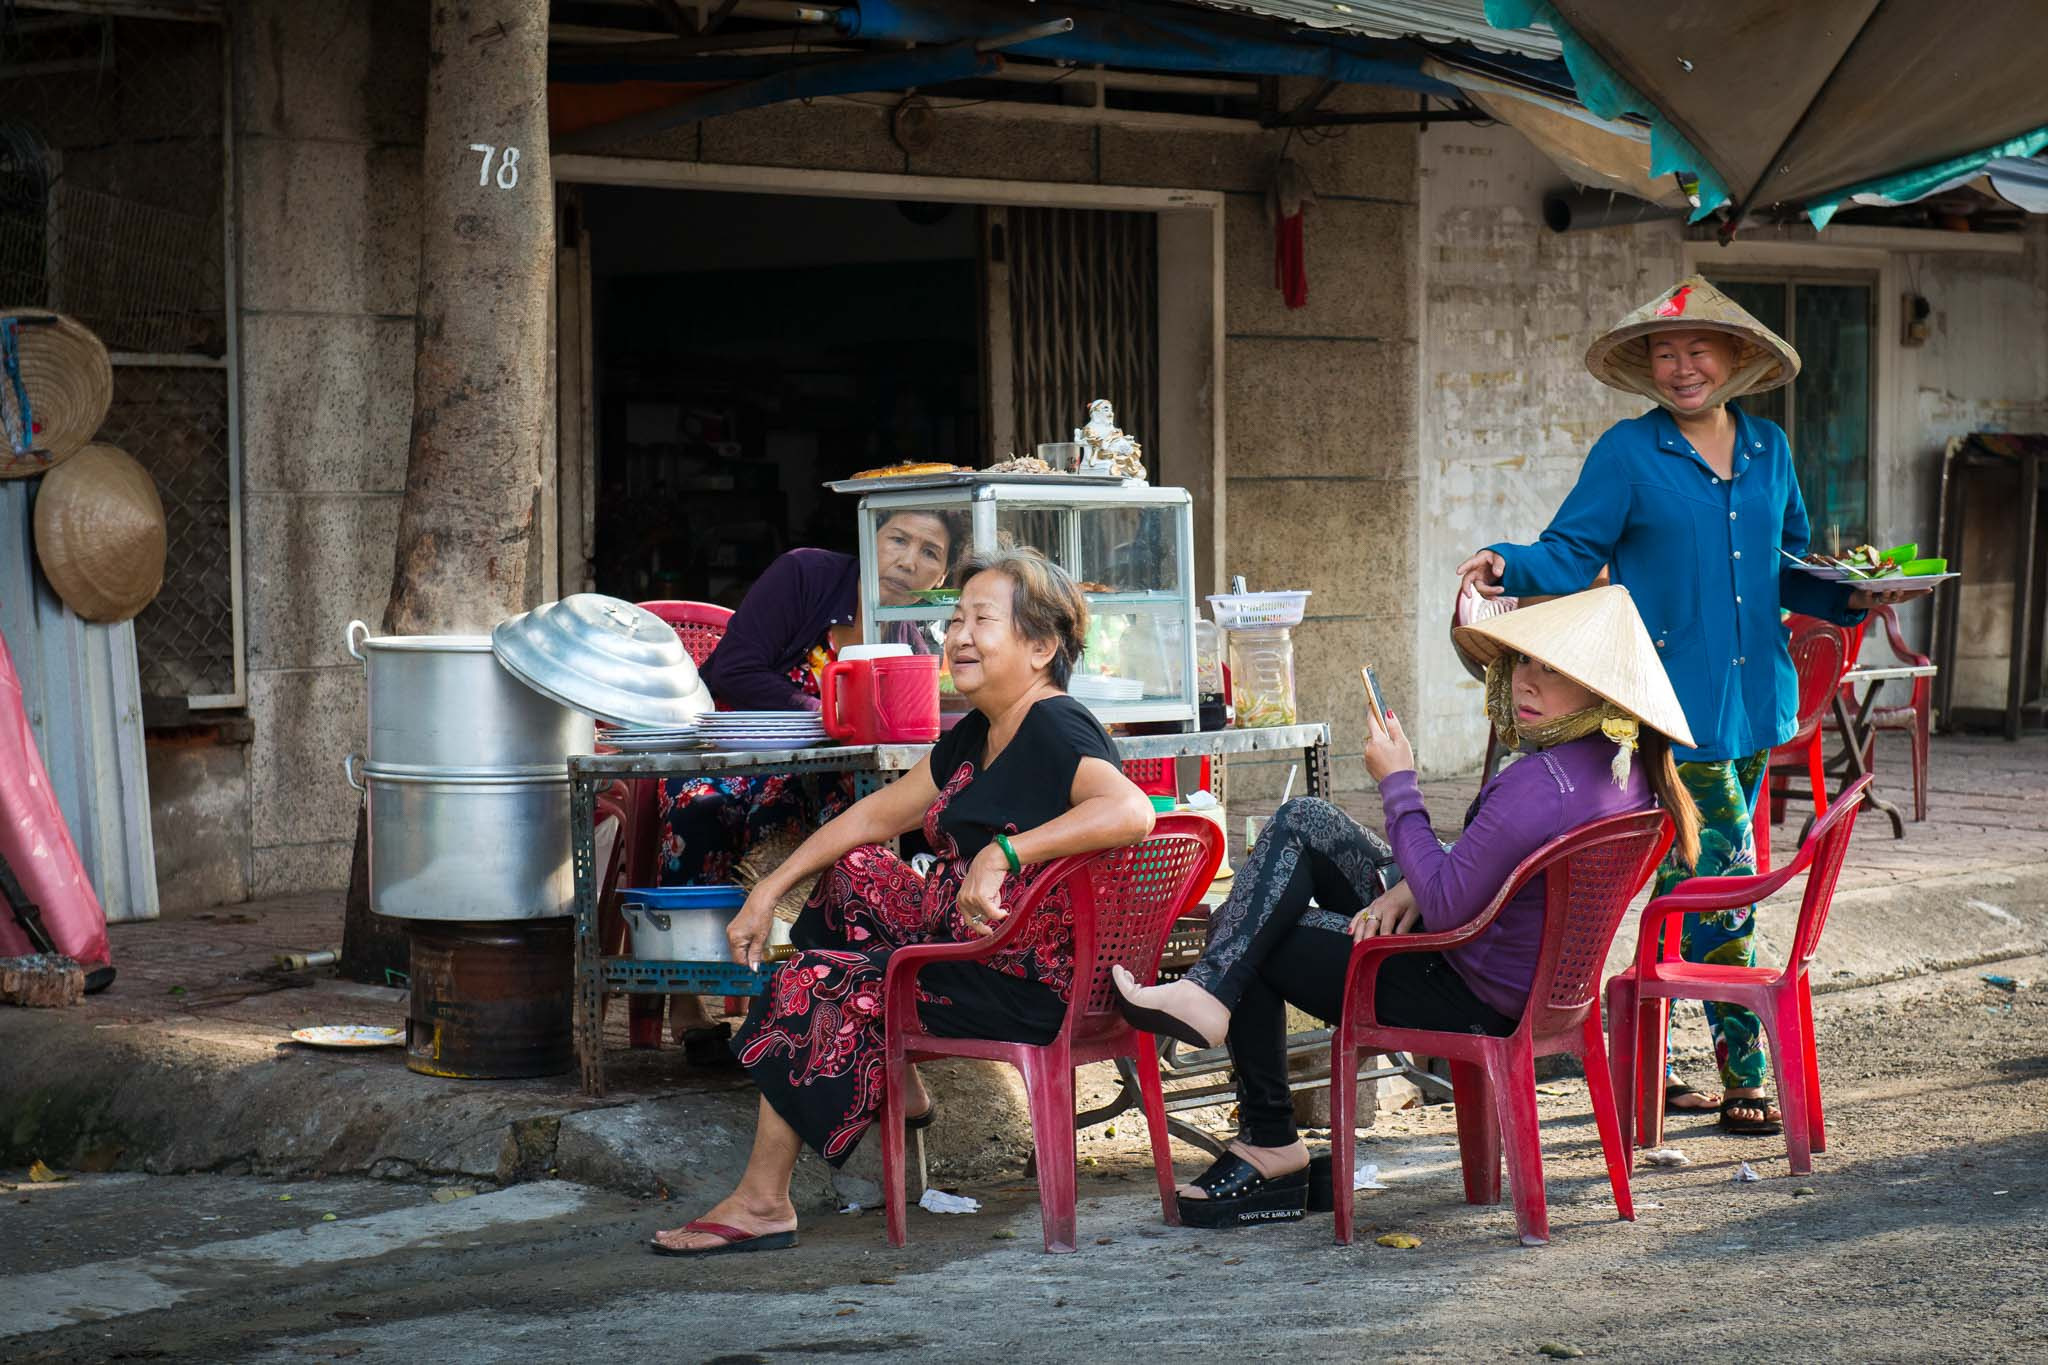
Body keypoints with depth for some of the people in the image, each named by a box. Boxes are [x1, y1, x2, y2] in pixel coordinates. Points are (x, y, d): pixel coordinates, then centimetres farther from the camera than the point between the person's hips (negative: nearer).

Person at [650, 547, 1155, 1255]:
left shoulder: (1055, 730, -17)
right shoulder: (974, 737, 12)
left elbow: (1131, 810, -36)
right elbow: (881, 812, 19)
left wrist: (1004, 852, -38)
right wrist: (769, 890, 14)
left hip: (1030, 988, -10)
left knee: (810, 986, -10)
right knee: (852, 875, 18)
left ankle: (762, 1203, -2)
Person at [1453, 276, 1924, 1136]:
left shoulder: (1768, 450, 12)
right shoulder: (1627, 453, -4)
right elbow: (1571, 557, -7)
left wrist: (1848, 597, 2)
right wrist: (1508, 567, -26)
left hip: (1753, 700, 6)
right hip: (1676, 702, -6)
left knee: (1688, 883, 11)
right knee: (1725, 877, -8)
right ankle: (1743, 1079, 1)